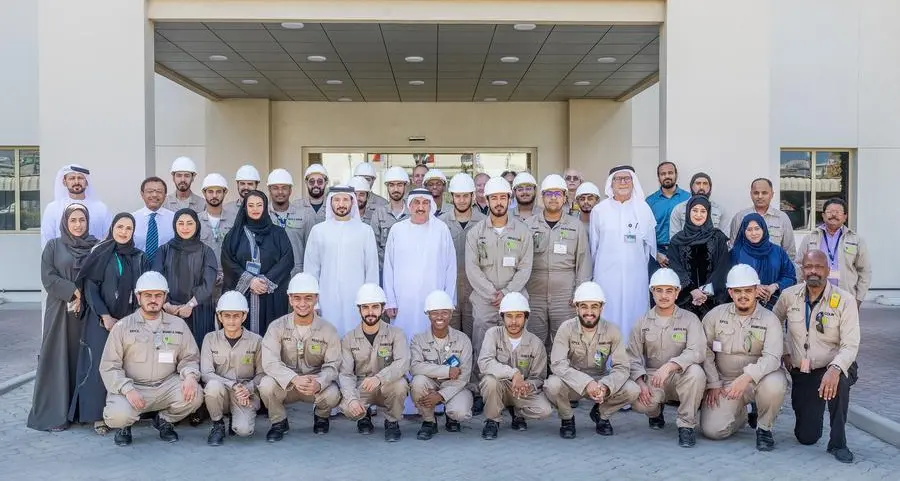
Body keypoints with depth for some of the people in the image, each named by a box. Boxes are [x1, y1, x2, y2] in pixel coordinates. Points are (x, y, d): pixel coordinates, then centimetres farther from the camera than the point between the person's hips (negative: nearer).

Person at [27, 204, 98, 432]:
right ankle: (53, 414, 3)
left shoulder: (96, 247, 8)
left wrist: (85, 299, -8)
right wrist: (73, 291, -14)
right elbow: (48, 278, -4)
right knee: (57, 358, -1)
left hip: (88, 311, 1)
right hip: (60, 310, -1)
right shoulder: (53, 246, 5)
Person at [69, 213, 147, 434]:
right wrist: (105, 316, -11)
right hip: (101, 320, -2)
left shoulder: (140, 258, 11)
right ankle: (98, 415, 3)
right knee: (100, 365, -4)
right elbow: (90, 288, -3)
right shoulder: (100, 254, 3)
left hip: (130, 320, 2)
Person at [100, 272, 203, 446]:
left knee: (194, 395, -26)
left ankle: (164, 420, 8)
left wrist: (190, 375, -13)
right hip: (132, 387, -2)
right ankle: (125, 425, 11)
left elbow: (190, 358, 12)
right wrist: (127, 389, -17)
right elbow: (109, 366, 0)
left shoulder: (178, 325, 10)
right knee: (117, 416, -32)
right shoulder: (122, 326, 3)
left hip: (166, 386, 2)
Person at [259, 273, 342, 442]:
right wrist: (295, 379, -38)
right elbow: (270, 362, -20)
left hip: (317, 384, 0)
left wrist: (318, 383, -35)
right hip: (286, 383, 0)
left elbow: (332, 365, -11)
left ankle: (321, 417, 10)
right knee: (266, 385, -31)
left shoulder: (328, 330, -6)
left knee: (332, 395, -30)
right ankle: (279, 422, 1)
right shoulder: (277, 327, -8)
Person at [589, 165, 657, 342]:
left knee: (634, 320, 3)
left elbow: (650, 244, 12)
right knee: (608, 320, 1)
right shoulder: (599, 210, 4)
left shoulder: (644, 209, 5)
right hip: (606, 275, 0)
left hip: (636, 276, 1)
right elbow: (593, 246, 11)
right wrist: (595, 271, 15)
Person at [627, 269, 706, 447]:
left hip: (681, 377, -1)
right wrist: (641, 383, -16)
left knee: (695, 372, -35)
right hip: (652, 378, 1)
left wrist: (669, 366, -34)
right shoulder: (642, 322, 6)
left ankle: (686, 425, -14)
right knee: (639, 402, -30)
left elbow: (697, 352, -18)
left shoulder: (690, 319, -2)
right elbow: (633, 358, 2)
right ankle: (656, 412, 12)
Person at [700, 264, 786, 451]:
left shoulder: (769, 319, -8)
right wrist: (713, 384, -4)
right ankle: (742, 415, 22)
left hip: (757, 378, -2)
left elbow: (772, 357, -20)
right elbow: (705, 350, 3)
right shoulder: (715, 315, -1)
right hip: (725, 382, 2)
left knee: (775, 384, -36)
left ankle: (764, 428, -5)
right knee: (712, 430, -14)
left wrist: (747, 377, -37)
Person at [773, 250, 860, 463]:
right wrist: (784, 352, 8)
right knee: (806, 438, 2)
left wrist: (835, 369, -36)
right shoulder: (789, 296, -3)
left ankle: (838, 443, -19)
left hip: (832, 368, -3)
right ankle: (812, 412, 40)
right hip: (801, 373, 3)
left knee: (839, 381, -41)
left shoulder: (844, 300, -12)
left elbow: (850, 345, -18)